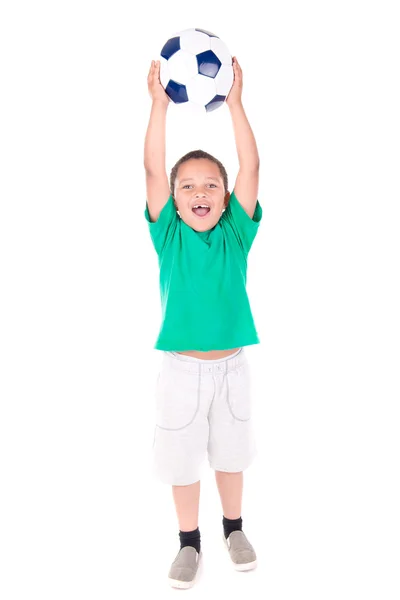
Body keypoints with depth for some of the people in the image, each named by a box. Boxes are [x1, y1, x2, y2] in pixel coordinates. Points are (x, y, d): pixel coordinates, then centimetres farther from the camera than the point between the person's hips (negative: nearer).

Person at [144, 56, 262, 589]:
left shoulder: (236, 233, -4)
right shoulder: (168, 235, -6)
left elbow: (250, 169, -12)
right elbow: (154, 170, -15)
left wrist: (234, 102, -14)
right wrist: (159, 104, -17)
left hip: (232, 365, 1)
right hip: (181, 368, -1)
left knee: (231, 452, 17)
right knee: (182, 456, 12)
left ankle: (234, 529, 40)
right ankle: (189, 542, 32)